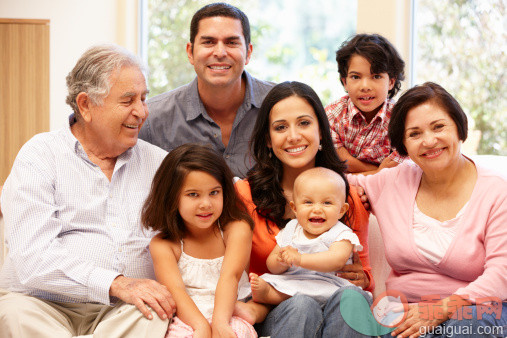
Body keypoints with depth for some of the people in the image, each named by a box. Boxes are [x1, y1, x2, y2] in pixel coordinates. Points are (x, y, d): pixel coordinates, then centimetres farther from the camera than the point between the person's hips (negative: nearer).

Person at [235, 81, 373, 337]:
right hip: (271, 314, -3)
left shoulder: (349, 197, 7)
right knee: (302, 305, -36)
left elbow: (364, 274, 16)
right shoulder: (245, 194, 0)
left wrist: (362, 279, -9)